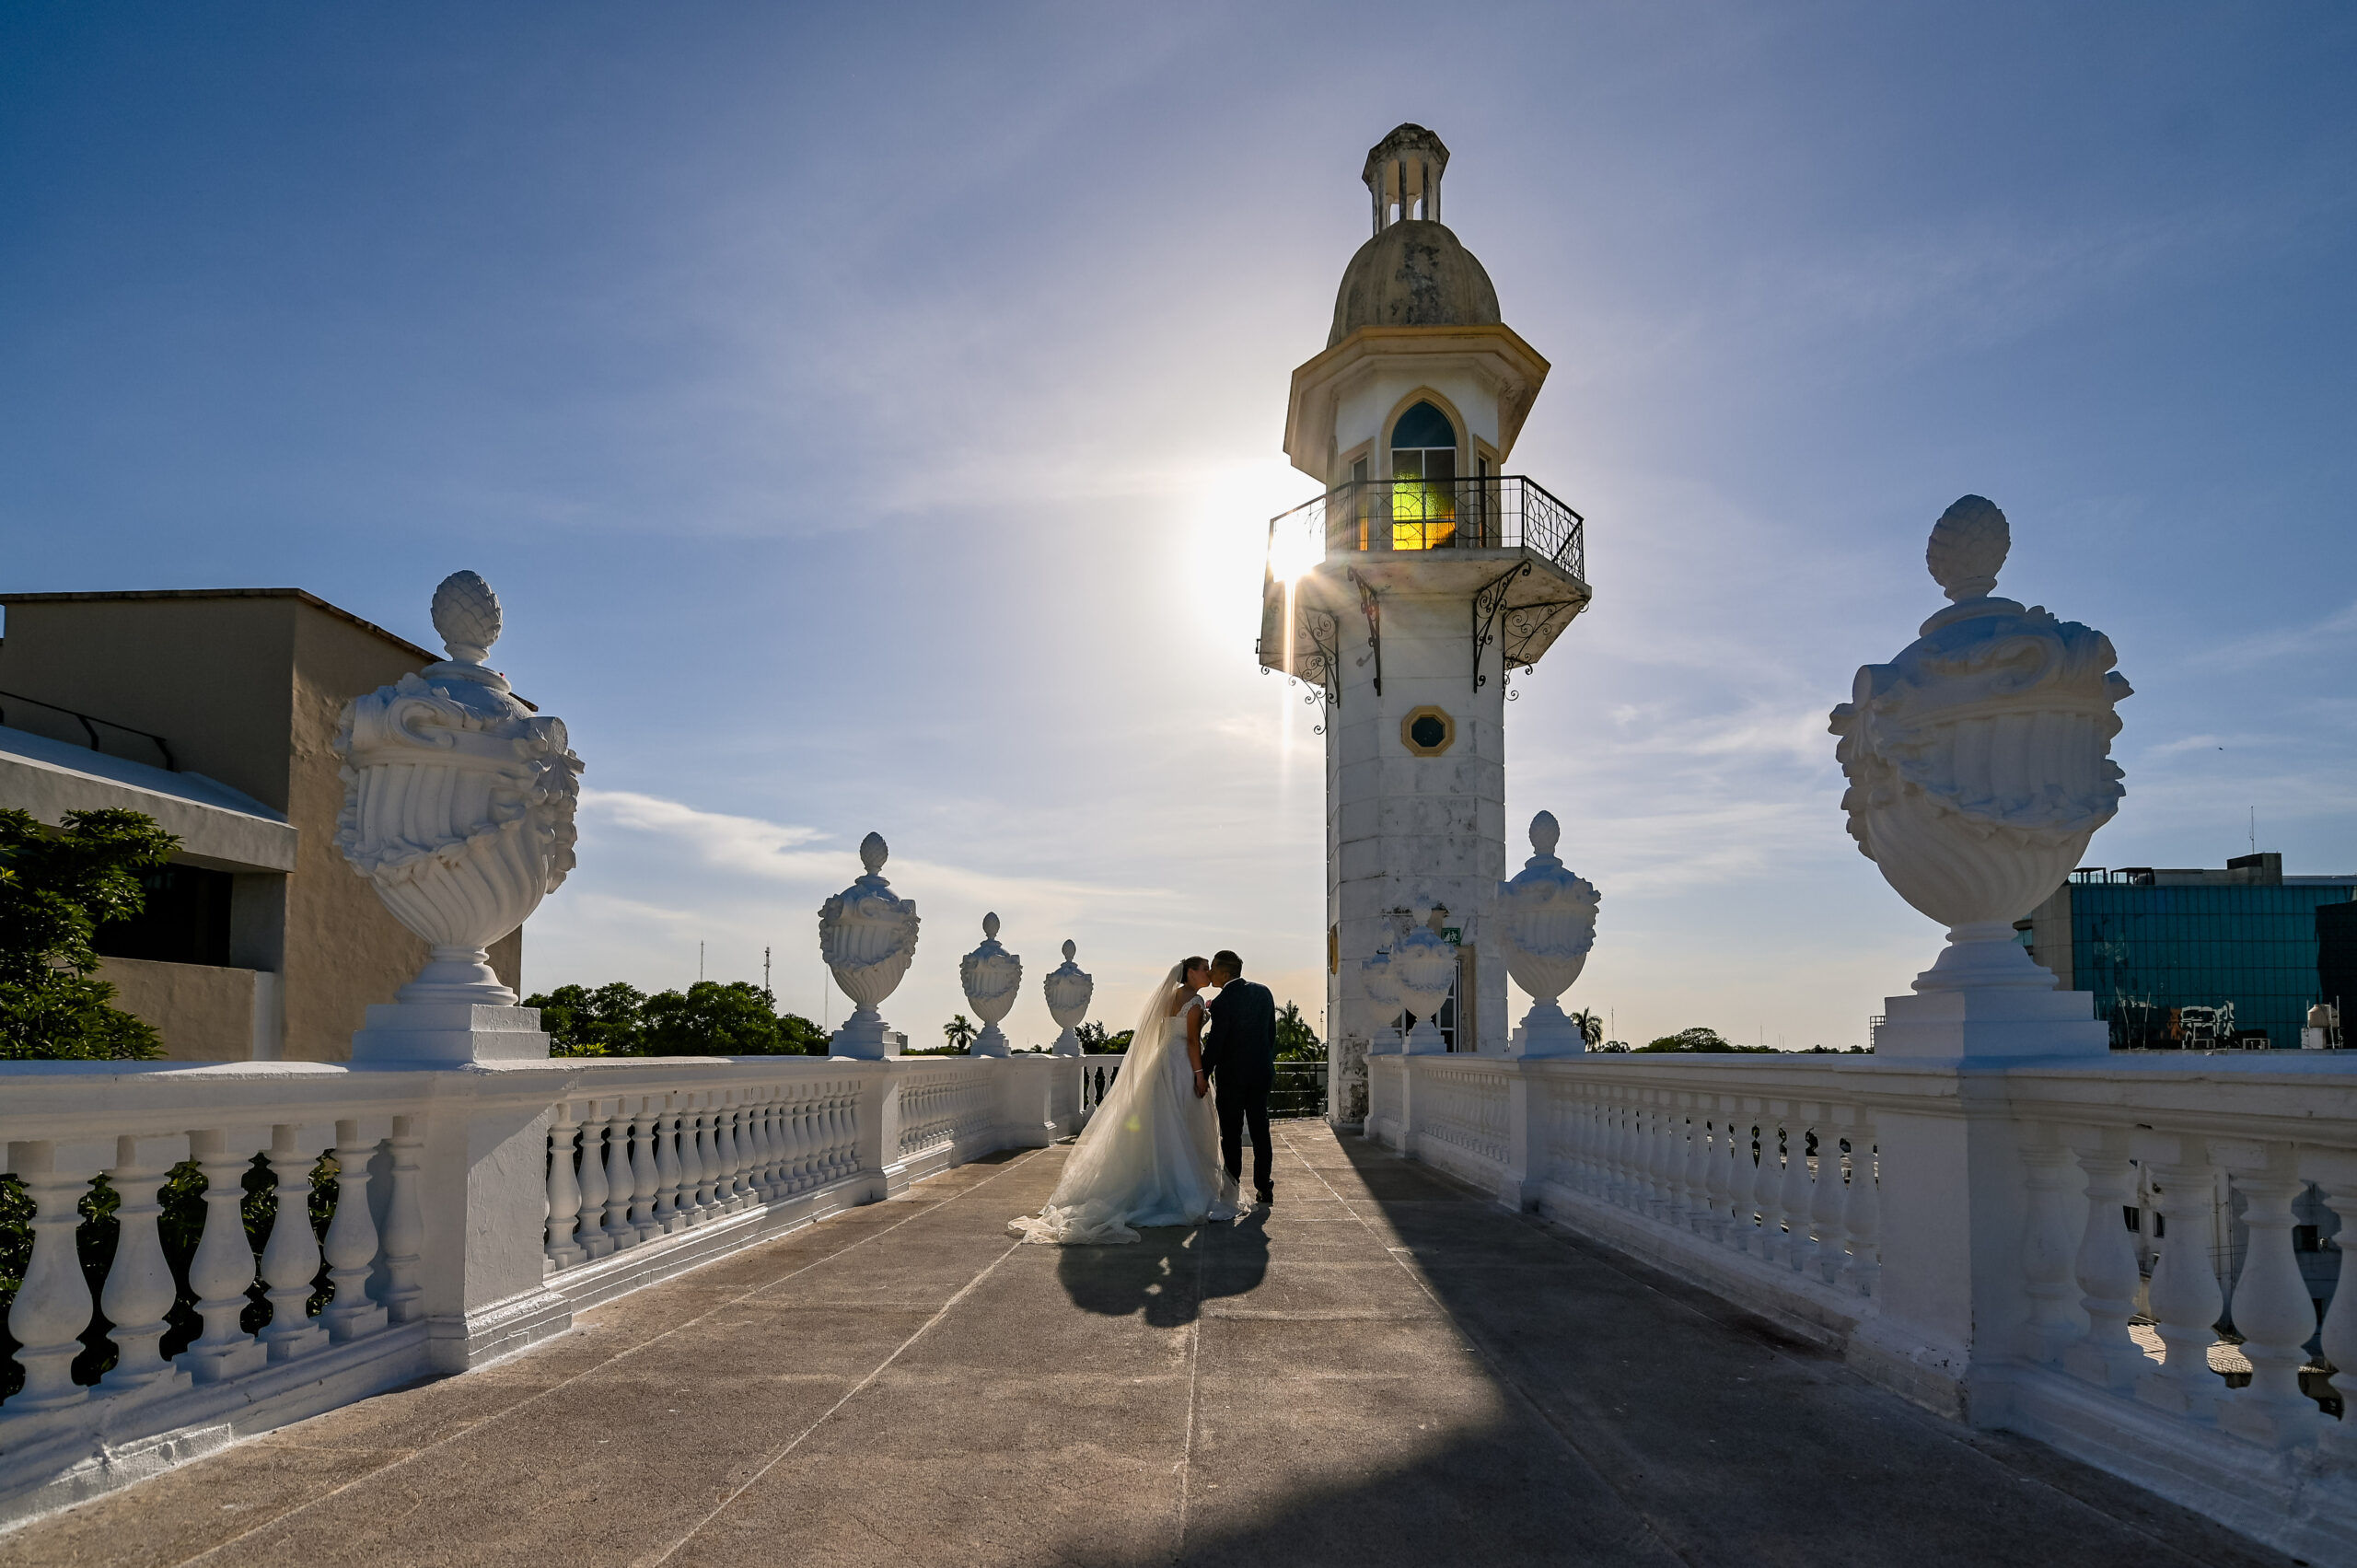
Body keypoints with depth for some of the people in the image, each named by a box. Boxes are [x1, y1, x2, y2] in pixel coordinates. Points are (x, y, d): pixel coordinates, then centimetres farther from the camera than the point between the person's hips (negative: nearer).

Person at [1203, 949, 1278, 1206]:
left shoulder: (1221, 1003, -18)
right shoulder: (1263, 992, 0)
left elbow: (1215, 1045, -16)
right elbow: (1272, 1033, 7)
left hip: (1231, 1076, -5)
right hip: (1262, 1072, 5)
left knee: (1231, 1134, 5)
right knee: (1260, 1131, 11)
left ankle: (1232, 1188, 8)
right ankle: (1263, 1188, 13)